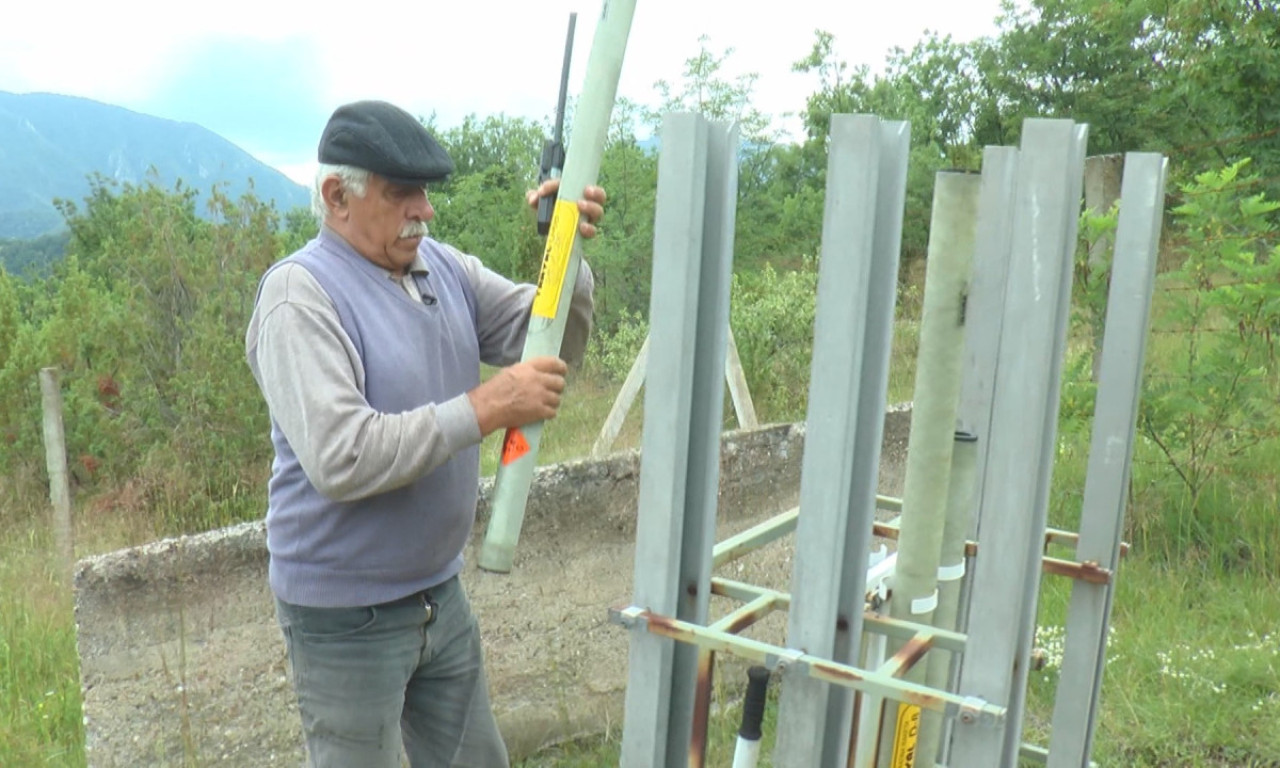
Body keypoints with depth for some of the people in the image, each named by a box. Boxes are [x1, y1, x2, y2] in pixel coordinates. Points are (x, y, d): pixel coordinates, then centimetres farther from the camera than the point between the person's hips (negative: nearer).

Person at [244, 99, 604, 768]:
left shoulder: (443, 267, 3)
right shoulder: (301, 294, -19)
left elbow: (554, 344, 1)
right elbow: (339, 459, -30)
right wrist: (485, 408, -29)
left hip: (441, 596, 7)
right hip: (347, 618, -7)